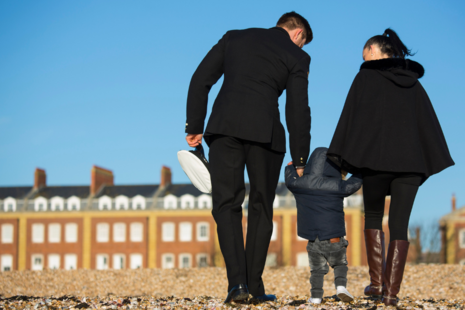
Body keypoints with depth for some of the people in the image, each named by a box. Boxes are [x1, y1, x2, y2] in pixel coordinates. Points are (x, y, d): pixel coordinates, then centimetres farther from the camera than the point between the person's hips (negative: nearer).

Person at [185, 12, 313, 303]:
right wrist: (300, 160, 11)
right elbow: (298, 111, 6)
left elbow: (201, 80, 13)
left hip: (224, 128, 2)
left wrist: (194, 126, 15)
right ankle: (254, 285, 9)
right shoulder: (296, 57, 11)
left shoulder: (234, 37, 20)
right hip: (265, 133, -1)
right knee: (261, 208, 12)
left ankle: (237, 280, -11)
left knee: (227, 204, 4)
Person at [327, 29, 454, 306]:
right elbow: (429, 124, 13)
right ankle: (392, 291, -5)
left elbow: (351, 117, -1)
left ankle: (377, 282, 9)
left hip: (376, 158, -2)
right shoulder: (413, 82, 18)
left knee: (373, 216, 18)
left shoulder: (366, 77, 6)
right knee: (399, 224, 4)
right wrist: (431, 163, 11)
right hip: (411, 160, 2)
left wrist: (341, 158, 0)